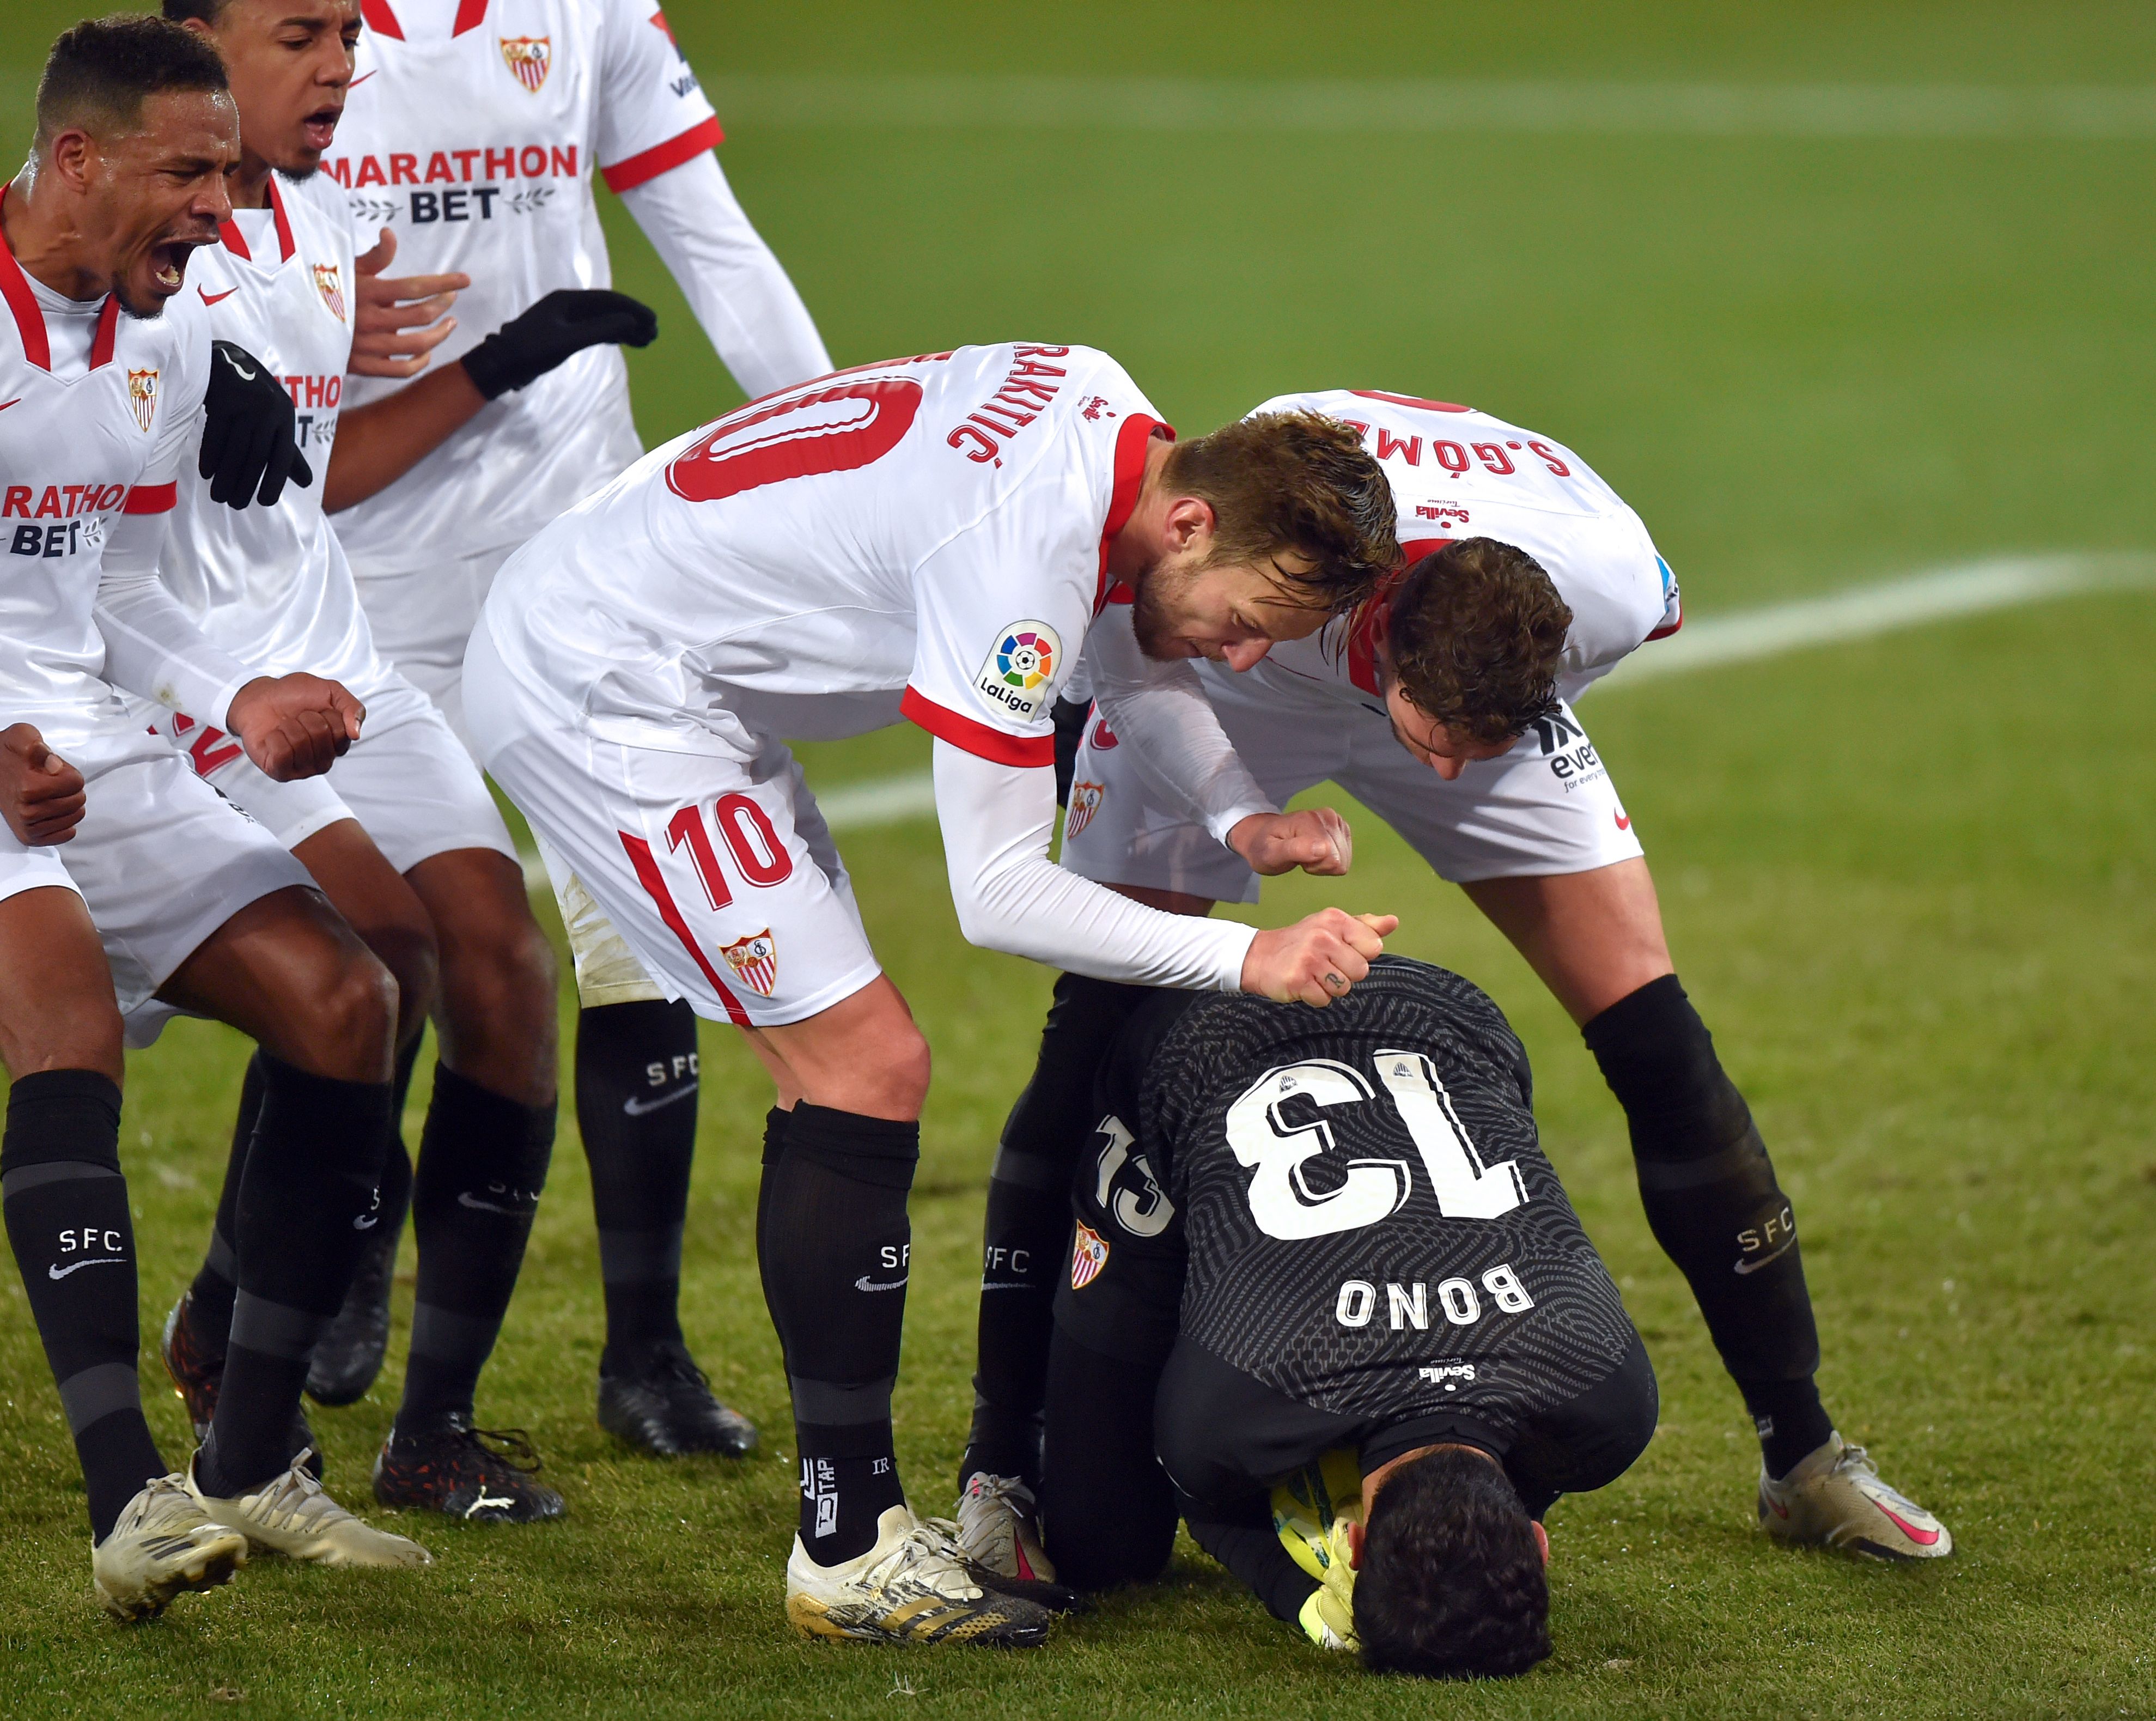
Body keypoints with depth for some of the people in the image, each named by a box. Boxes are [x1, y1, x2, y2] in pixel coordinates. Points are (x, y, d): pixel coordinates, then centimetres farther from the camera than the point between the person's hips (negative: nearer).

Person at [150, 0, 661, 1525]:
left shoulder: (320, 221, 15)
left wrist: (498, 369, 21)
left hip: (337, 669, 8)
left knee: (502, 967, -6)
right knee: (380, 933, -24)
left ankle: (438, 1427, 1)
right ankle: (224, 1334, -4)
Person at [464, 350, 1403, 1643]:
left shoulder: (1110, 413, -1)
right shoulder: (1021, 548, -29)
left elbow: (1133, 650, 19)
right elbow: (999, 894, -24)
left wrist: (1242, 820, 2)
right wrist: (1247, 958, -22)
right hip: (598, 696, -11)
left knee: (848, 1074, 11)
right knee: (867, 1072, -12)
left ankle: (860, 1522, 15)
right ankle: (852, 1555, -8)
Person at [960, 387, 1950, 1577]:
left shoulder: (1615, 585, -37)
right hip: (1220, 682, -2)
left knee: (1651, 1031, -5)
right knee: (1097, 1037, -15)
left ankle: (1803, 1456, 8)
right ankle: (1000, 1468, -5)